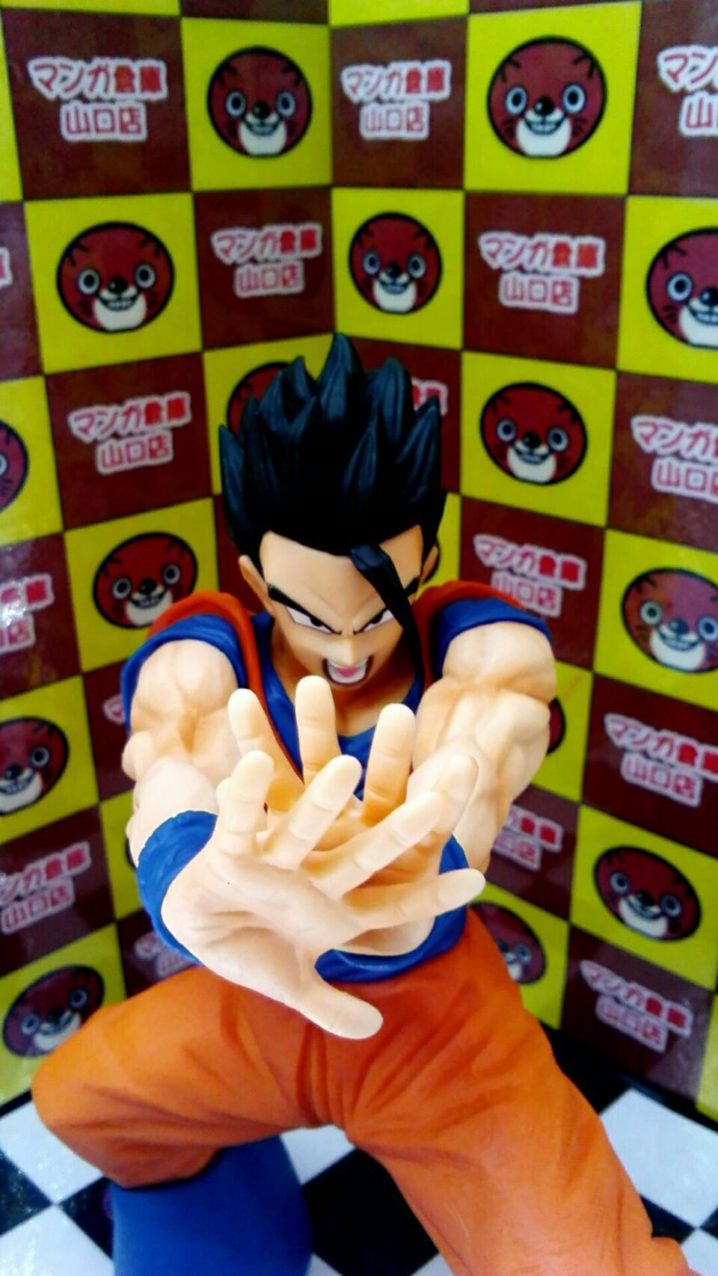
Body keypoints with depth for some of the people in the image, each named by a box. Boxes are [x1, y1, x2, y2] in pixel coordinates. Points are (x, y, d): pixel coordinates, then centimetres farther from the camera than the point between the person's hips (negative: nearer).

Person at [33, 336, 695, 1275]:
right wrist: (197, 873, -73)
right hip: (255, 1000, 3)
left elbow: (484, 743, -49)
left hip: (434, 1006, -2)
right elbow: (178, 755, -47)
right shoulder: (201, 656, -23)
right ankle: (180, 1191, 47)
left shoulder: (480, 642, -25)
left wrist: (406, 854, -75)